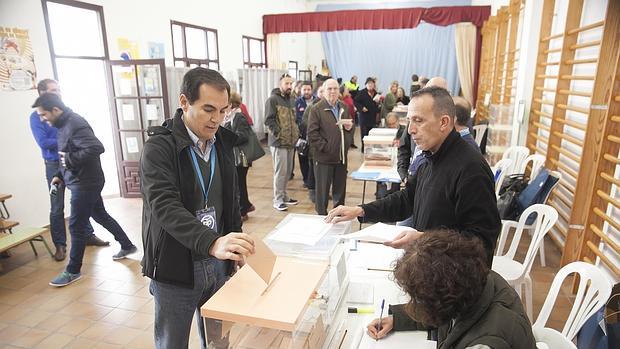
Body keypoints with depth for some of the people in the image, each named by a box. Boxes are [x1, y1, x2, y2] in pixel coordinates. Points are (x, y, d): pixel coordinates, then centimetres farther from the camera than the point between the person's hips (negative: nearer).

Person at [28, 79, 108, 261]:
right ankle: (60, 245, 15)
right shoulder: (36, 116, -6)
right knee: (57, 208, 4)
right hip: (55, 165, -3)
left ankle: (89, 235, 23)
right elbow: (43, 142, -15)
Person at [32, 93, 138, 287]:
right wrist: (60, 175, 12)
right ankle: (127, 246, 33)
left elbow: (96, 148, -31)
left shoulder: (74, 124, -20)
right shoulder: (64, 124, 12)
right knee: (100, 215, 19)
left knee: (77, 226, -1)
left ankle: (73, 271, 12)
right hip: (83, 182, 10)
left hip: (85, 183, -10)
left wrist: (70, 159, -22)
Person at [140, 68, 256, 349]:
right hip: (176, 271, -5)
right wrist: (212, 243, -44)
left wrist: (237, 245, 13)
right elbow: (165, 207, -30)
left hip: (217, 264, 5)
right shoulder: (159, 147, -16)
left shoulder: (222, 142, 3)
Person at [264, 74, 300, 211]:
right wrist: (278, 134, -18)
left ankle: (284, 196, 27)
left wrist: (297, 133, 13)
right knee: (280, 171, -5)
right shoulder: (273, 99, -8)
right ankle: (278, 200, 6)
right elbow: (269, 120, -14)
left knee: (288, 171, 13)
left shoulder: (292, 100, 18)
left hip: (291, 141, 8)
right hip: (279, 142, -8)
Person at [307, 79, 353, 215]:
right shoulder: (317, 109, -8)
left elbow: (350, 127, 25)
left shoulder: (344, 107, 12)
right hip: (324, 158, -6)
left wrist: (349, 127, 1)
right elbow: (312, 134, -13)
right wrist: (325, 147, -17)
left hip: (341, 156, 6)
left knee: (340, 189, 17)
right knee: (323, 190, 6)